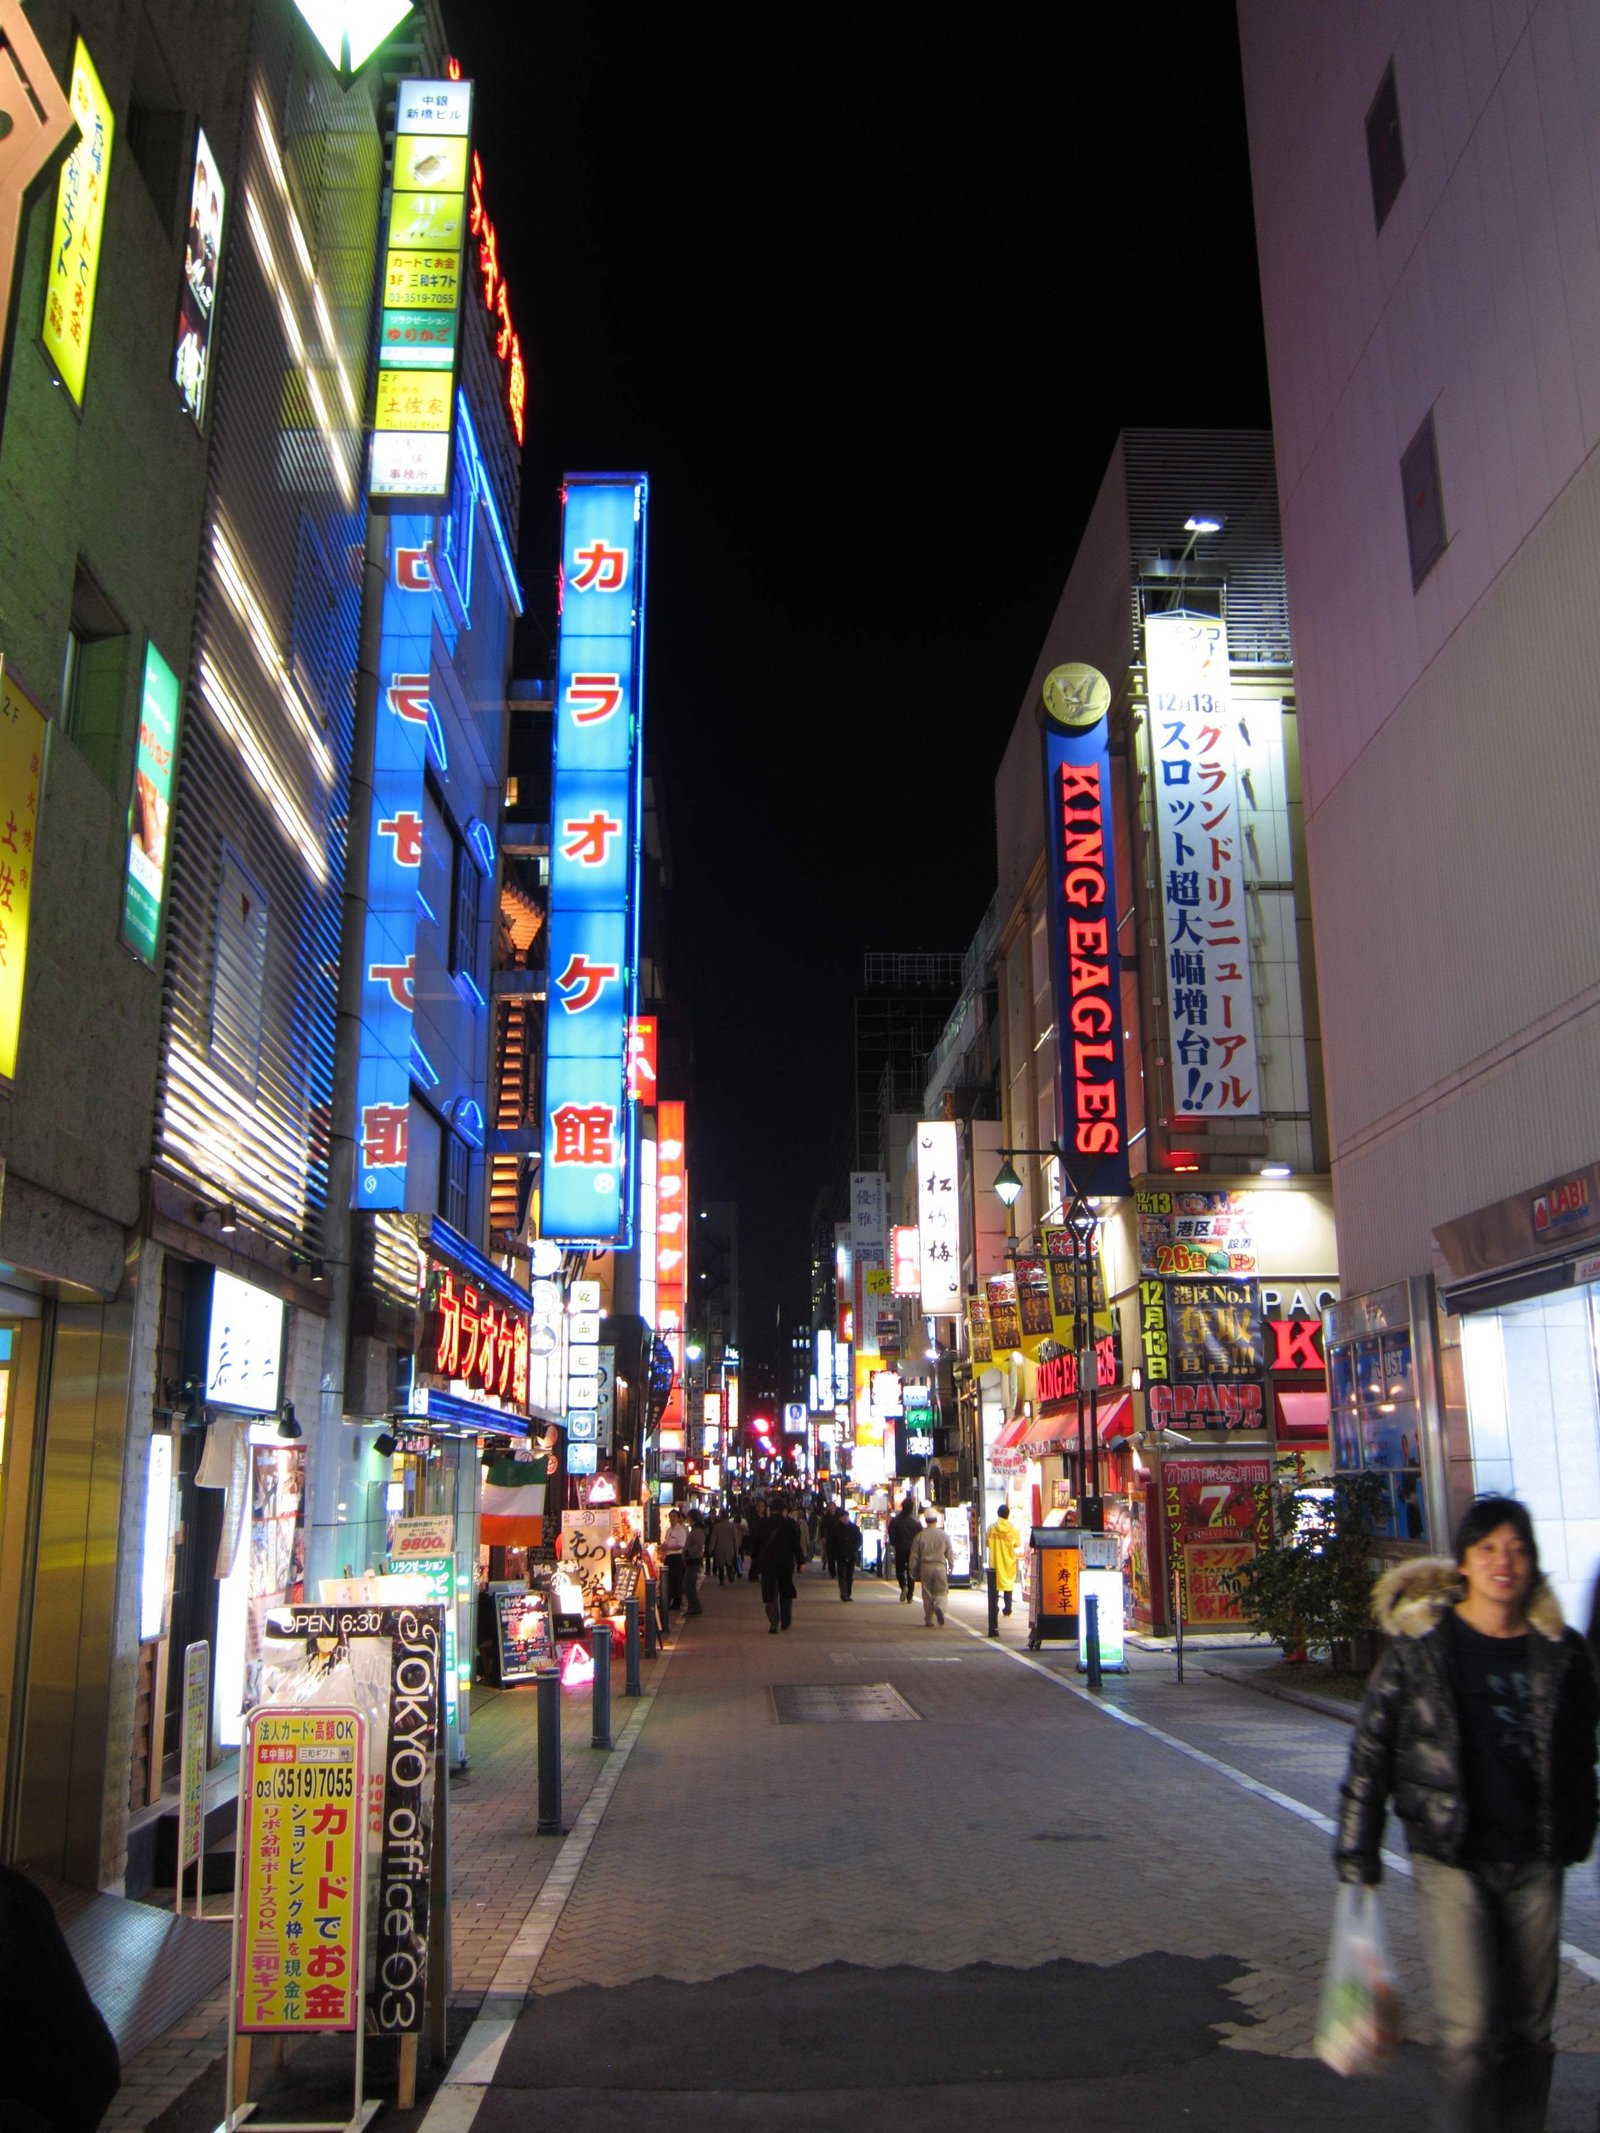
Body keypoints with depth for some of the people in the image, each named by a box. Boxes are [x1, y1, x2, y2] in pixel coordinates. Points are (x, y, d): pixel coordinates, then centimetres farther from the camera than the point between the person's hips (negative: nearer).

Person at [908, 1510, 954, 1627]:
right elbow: (950, 1554, 3)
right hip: (940, 1567, 0)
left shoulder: (920, 1536, -2)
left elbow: (914, 1556, 1)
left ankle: (929, 1621, 11)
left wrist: (913, 1571, 10)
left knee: (927, 1595, 9)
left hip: (925, 1568, 1)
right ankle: (939, 1607, -22)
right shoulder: (944, 1535, -2)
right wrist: (951, 1566, 17)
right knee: (940, 1592, 8)